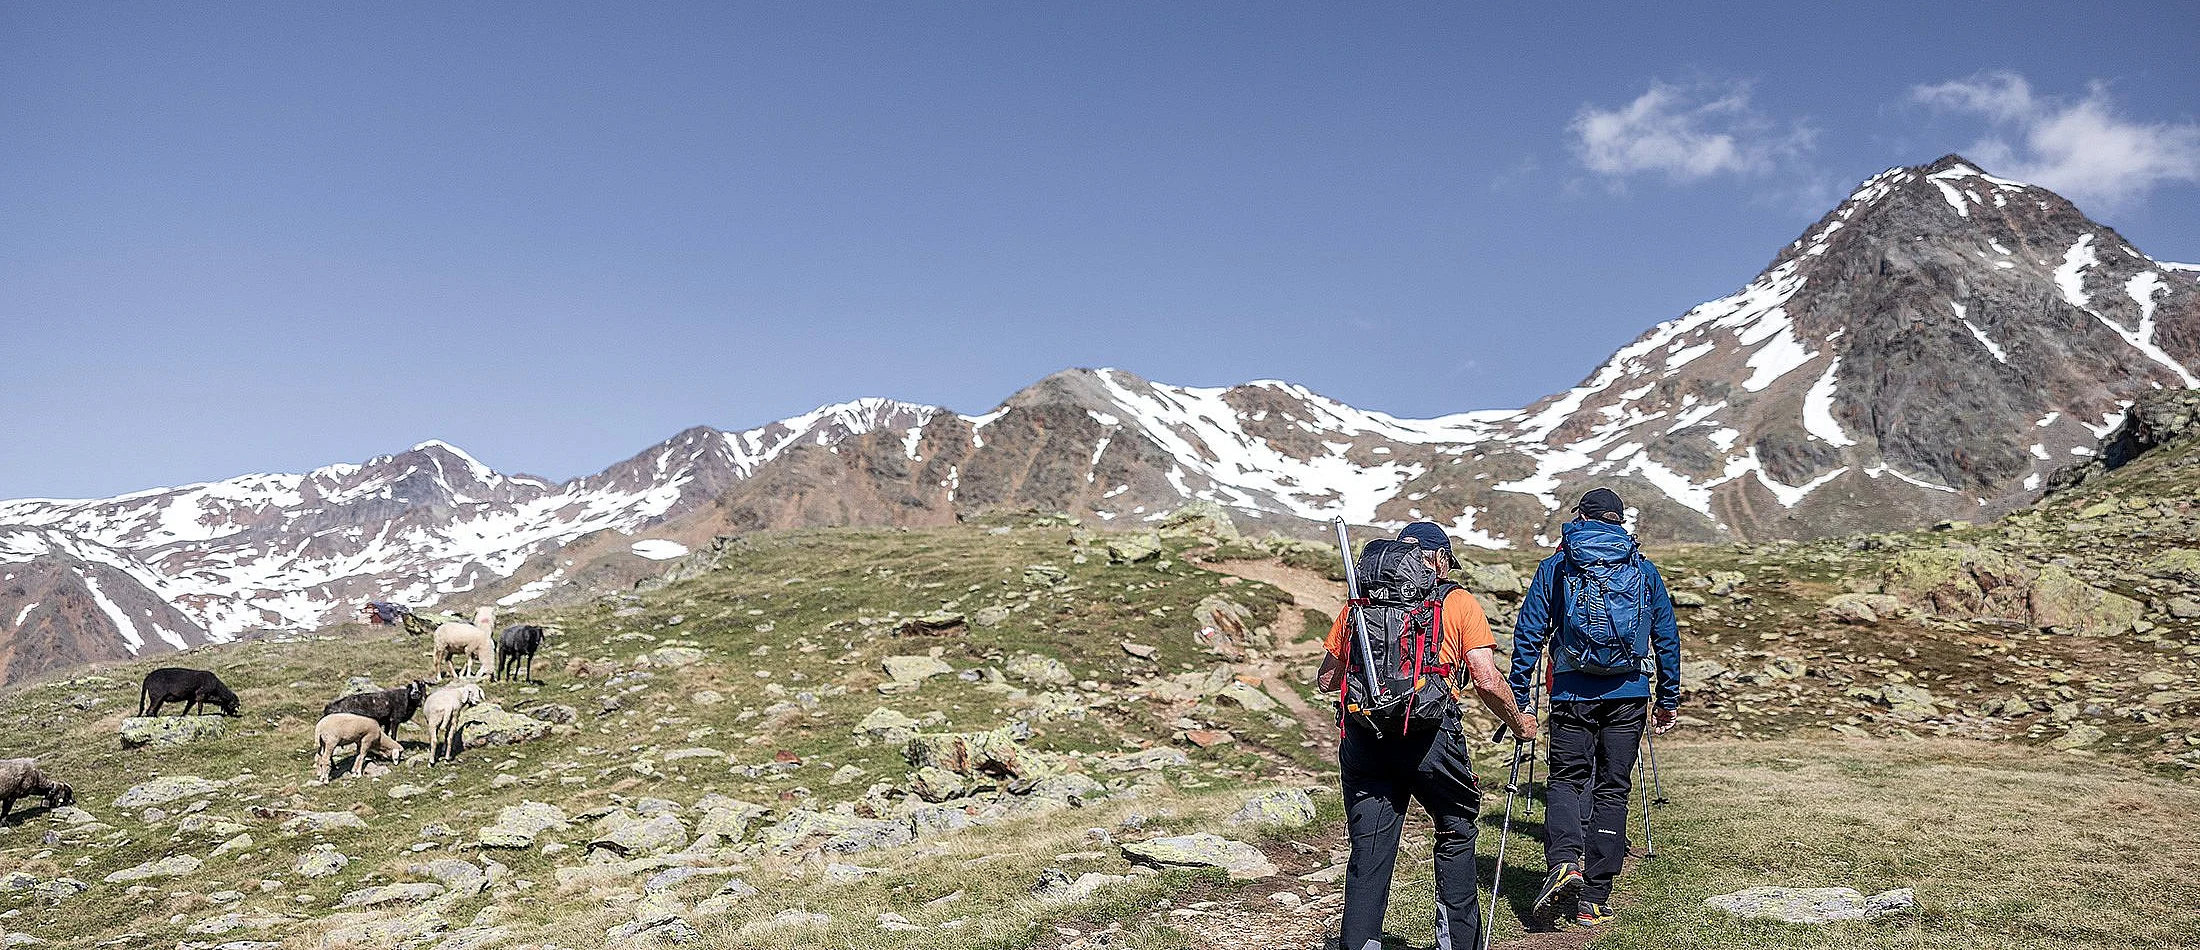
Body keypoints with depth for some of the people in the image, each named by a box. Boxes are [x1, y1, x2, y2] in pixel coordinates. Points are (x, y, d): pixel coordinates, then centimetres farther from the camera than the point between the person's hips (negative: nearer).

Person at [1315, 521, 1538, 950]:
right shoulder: (1458, 602, 7)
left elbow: (1326, 680, 17)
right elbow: (1488, 683, -1)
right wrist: (1518, 722, 16)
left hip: (1362, 736, 2)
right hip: (1430, 737, -2)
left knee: (1369, 850, 8)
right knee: (1456, 834, 20)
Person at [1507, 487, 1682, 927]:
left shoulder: (1555, 567, 5)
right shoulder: (1644, 569, 10)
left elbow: (1528, 633, 1)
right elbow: (1667, 636, 12)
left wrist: (1518, 695, 5)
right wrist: (1668, 700, 19)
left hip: (1573, 693, -1)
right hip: (1628, 694, 1)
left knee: (1566, 777, 10)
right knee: (1612, 787, 8)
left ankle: (1563, 861, -18)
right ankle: (1593, 899, 8)